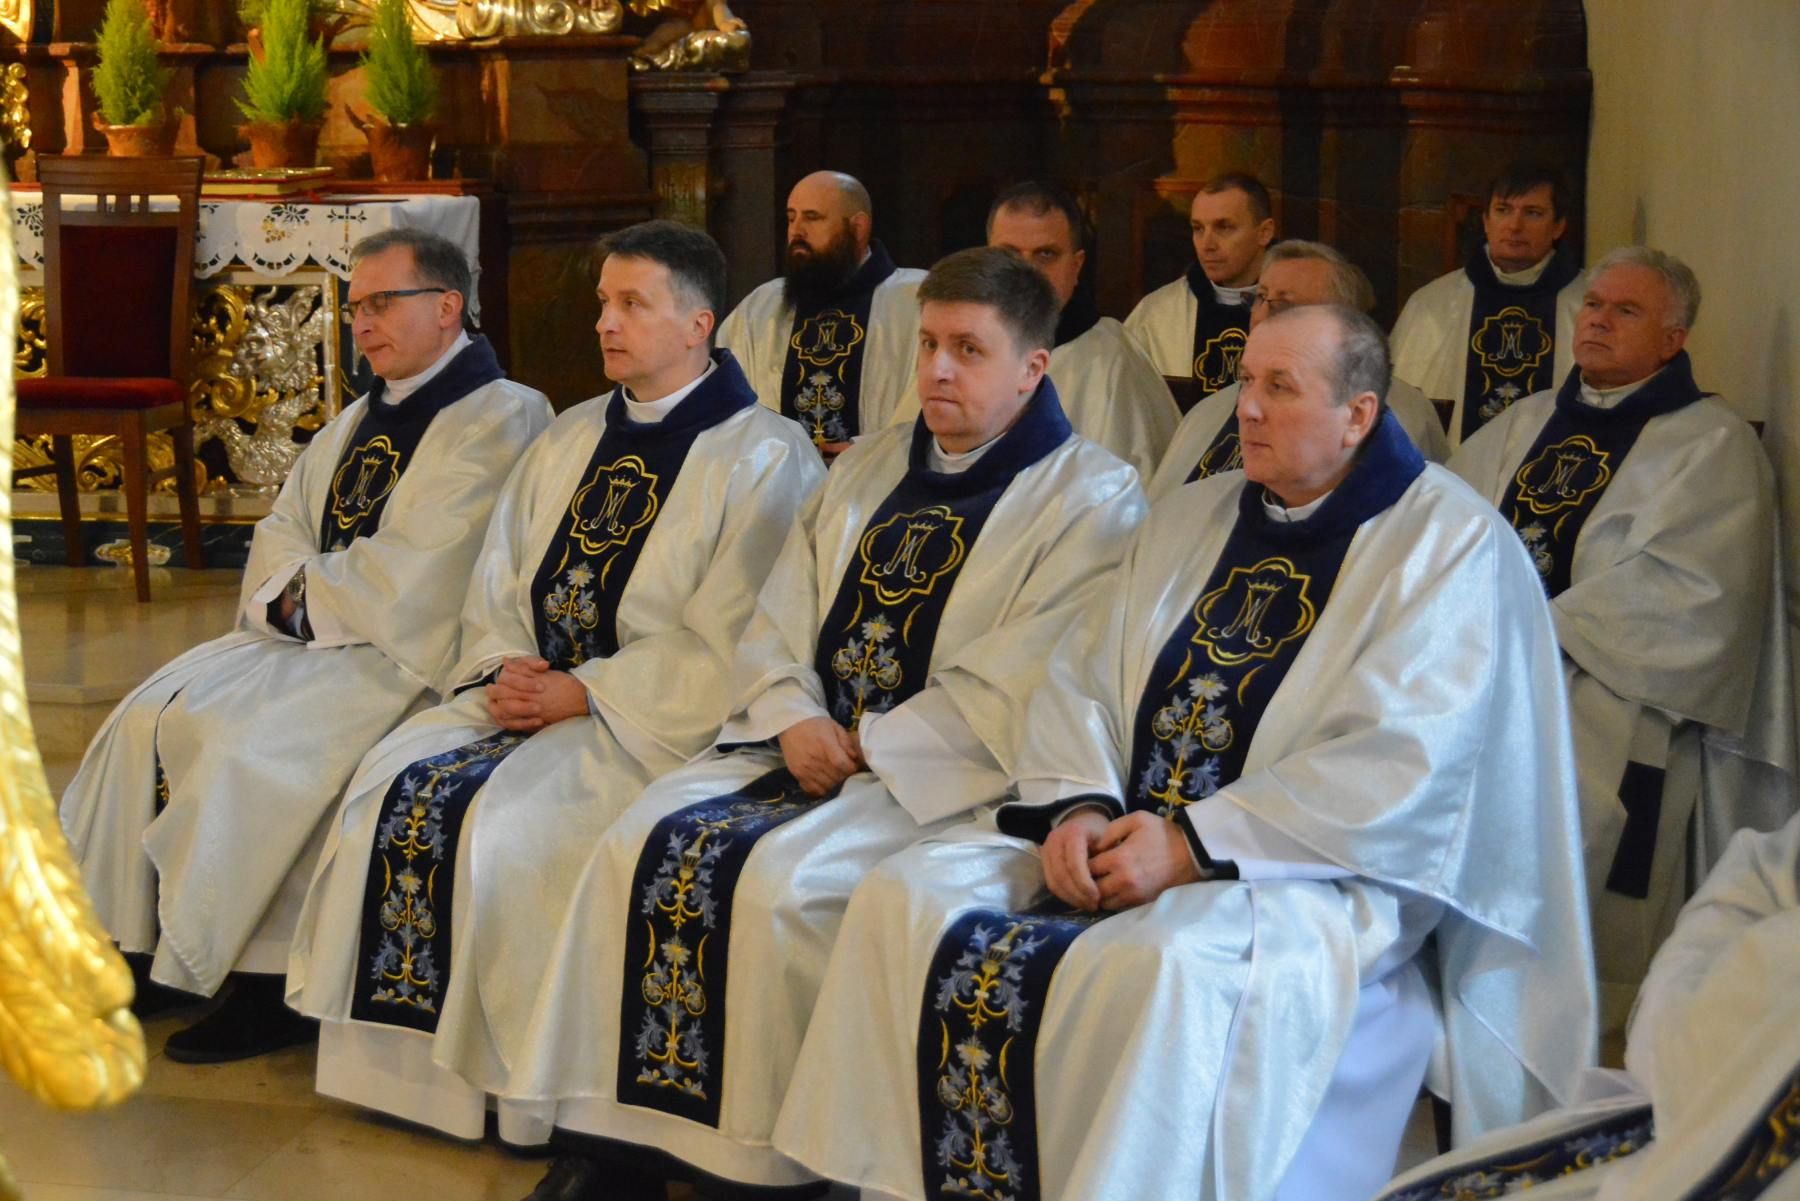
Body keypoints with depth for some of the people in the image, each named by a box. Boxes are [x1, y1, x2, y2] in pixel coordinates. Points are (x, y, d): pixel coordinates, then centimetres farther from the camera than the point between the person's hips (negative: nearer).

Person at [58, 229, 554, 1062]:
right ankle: (147, 949, -3)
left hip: (405, 656, -9)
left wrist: (309, 592, -6)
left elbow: (414, 575, -17)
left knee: (237, 733, -26)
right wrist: (291, 592, -3)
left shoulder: (499, 418, -9)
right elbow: (280, 534, 18)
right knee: (152, 717, -8)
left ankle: (267, 984, -16)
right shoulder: (359, 421, 20)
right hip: (311, 636, 9)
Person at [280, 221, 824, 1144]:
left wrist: (584, 691, -16)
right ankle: (400, 1064, -8)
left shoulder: (763, 460, -6)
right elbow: (497, 583, 20)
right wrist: (506, 668, -1)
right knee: (393, 782, -15)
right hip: (532, 693, 7)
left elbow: (726, 644, -14)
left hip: (660, 721, -7)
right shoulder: (572, 439, 17)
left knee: (499, 817, -28)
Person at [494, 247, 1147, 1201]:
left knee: (779, 877, -30)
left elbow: (1016, 686, -12)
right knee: (645, 843, -16)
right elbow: (775, 622, 16)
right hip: (808, 743, 6)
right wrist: (793, 719, -4)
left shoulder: (1090, 497, -3)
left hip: (942, 773, -6)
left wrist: (868, 747, -13)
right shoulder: (867, 469, 19)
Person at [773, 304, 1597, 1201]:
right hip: (1121, 840, 7)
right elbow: (1079, 681, 13)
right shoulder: (1190, 519, 16)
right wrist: (1081, 808, -8)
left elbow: (1401, 766, -17)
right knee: (904, 903, -12)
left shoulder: (1449, 546, -6)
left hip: (1309, 872, -6)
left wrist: (1195, 844, -19)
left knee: (1159, 971, -37)